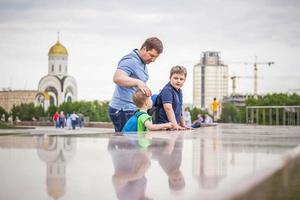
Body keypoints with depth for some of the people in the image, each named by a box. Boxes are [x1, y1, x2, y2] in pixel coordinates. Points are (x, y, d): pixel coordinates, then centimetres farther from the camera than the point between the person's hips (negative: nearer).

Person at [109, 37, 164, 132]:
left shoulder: (143, 62, 15)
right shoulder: (130, 61, -17)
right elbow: (117, 78, -36)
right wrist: (138, 82, -48)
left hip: (133, 109, 9)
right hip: (122, 110, -9)